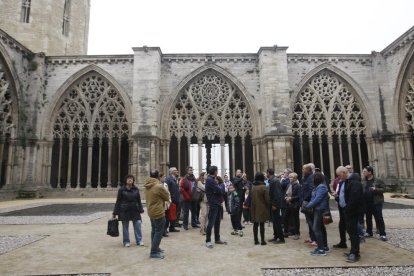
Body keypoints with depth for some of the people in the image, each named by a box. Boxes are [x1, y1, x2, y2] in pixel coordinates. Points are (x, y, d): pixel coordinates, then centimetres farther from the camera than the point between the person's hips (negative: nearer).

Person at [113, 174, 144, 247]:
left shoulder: (136, 189, 5)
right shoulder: (121, 190, -3)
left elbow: (139, 200, 10)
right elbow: (118, 201, -1)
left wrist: (141, 210, 5)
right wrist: (115, 213, -1)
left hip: (135, 210, 2)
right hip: (124, 211, -2)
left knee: (138, 224, -1)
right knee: (125, 227, 6)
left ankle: (139, 240, 13)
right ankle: (126, 242, 20)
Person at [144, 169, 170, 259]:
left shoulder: (147, 186, 3)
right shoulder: (159, 186, -21)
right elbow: (167, 197, -9)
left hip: (151, 211, 9)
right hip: (158, 212, -9)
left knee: (154, 230, 20)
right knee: (159, 232, -1)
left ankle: (155, 248, 31)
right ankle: (154, 252, 0)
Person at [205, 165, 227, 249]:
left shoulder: (213, 179, 17)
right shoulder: (209, 180, -15)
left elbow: (220, 190, 17)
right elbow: (219, 190, -20)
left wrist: (220, 186, -3)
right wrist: (222, 185, -1)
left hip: (217, 203, 10)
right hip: (213, 204, -10)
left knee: (217, 222, 15)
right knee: (211, 223, -5)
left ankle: (217, 239, 24)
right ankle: (208, 241, 3)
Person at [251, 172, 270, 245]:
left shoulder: (253, 187, 2)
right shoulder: (263, 187, -13)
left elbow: (250, 197, 7)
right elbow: (267, 199, -10)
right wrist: (269, 206, 4)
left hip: (254, 208, 5)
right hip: (262, 208, -4)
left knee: (255, 224, 10)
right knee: (262, 224, 2)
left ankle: (256, 240, 17)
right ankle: (262, 241, 7)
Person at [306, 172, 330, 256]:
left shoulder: (321, 187, -16)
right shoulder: (318, 186, 13)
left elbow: (317, 199, -22)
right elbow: (314, 198, 14)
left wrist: (308, 206, -15)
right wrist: (309, 205, 1)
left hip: (320, 210, -10)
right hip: (317, 209, 10)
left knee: (316, 229, -10)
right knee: (321, 228, 16)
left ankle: (321, 249, -6)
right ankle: (324, 247, 27)